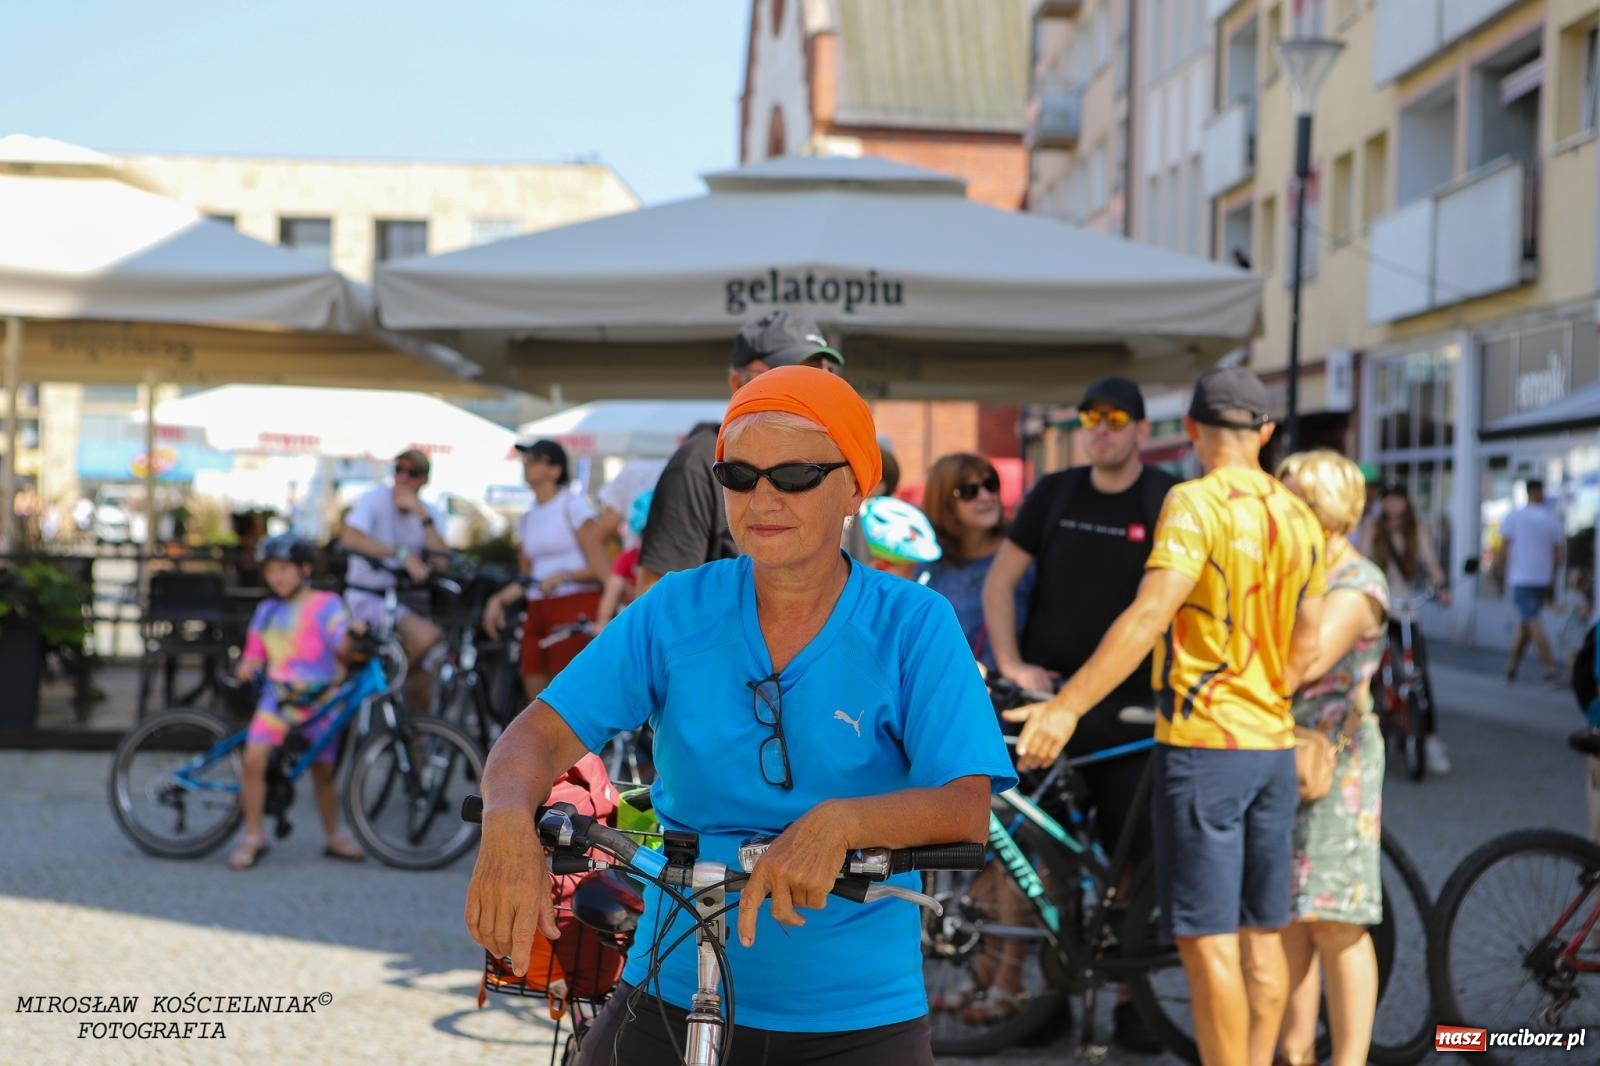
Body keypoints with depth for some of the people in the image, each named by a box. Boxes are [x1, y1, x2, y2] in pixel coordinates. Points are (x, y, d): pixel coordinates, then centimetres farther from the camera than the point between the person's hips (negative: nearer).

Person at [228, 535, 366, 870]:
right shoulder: (267, 611, 10)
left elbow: (341, 647, -17)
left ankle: (334, 837, 26)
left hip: (320, 700, -2)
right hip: (278, 695, 3)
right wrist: (248, 666, -5)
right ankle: (252, 837, -6)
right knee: (254, 759, -16)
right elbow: (256, 651, 18)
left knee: (323, 772, 7)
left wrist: (351, 635, -39)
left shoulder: (325, 605, -5)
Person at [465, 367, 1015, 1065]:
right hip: (673, 994, 2)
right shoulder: (677, 611, -2)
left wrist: (841, 821, -36)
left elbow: (967, 809, -17)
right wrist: (508, 823, -31)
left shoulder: (913, 626, -8)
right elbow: (543, 734, -8)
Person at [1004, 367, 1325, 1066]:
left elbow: (1149, 615, -23)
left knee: (1208, 941, -4)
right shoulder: (1299, 518, 10)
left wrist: (1067, 706, -24)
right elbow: (1304, 646, 13)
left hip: (1202, 745, -7)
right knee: (1261, 934, 14)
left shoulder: (1196, 503, -12)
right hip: (1273, 747, 7)